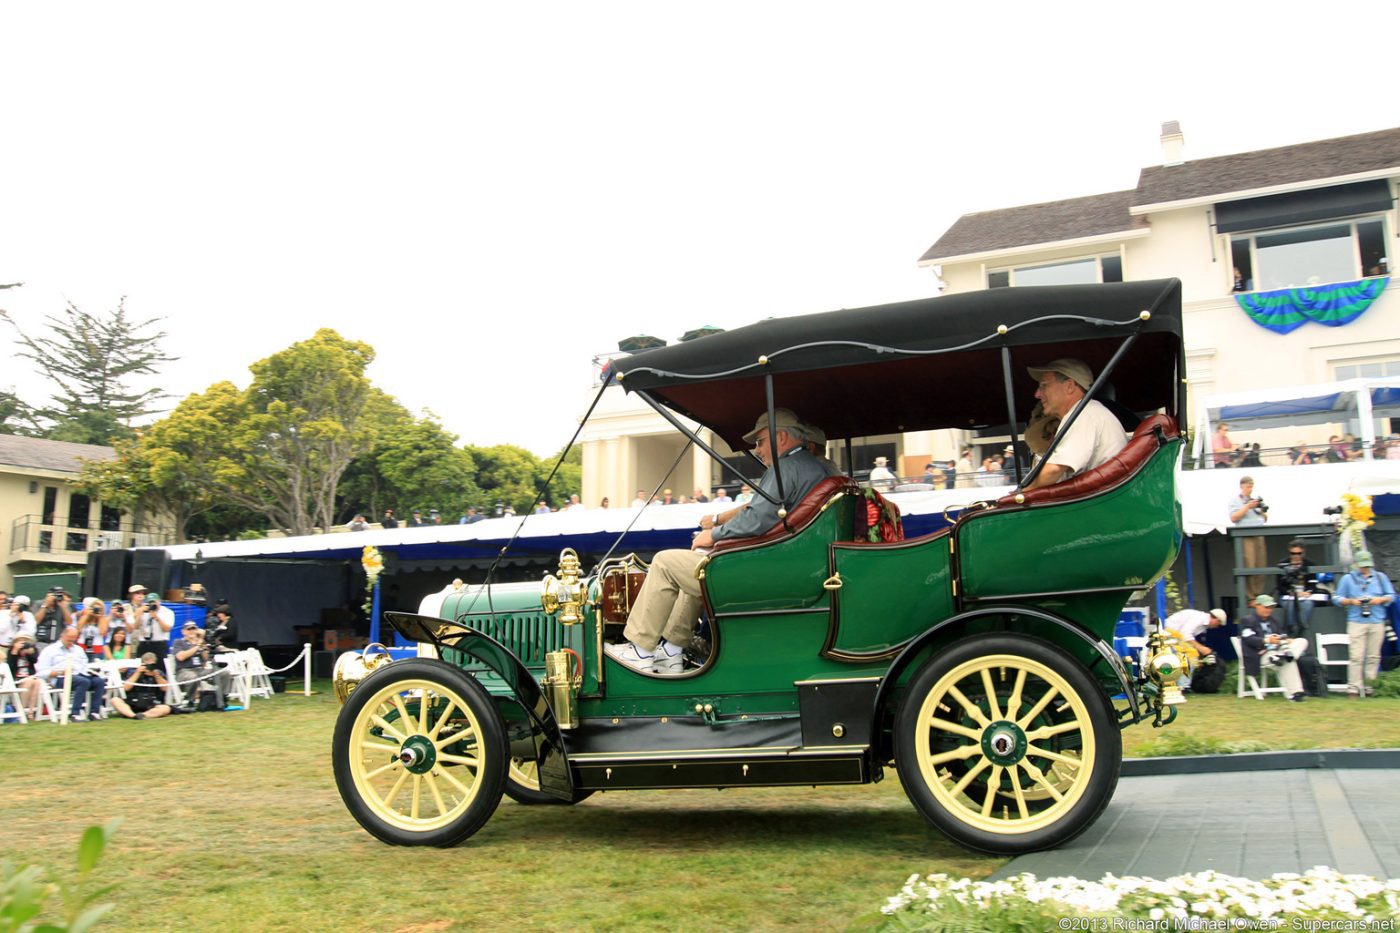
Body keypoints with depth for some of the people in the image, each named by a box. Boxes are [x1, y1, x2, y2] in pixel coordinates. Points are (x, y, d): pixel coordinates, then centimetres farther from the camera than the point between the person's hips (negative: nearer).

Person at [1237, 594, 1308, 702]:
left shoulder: (1273, 620, 27)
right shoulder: (1248, 620, 1)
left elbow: (1281, 635, 19)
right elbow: (1249, 639, -13)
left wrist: (1287, 640, -7)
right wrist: (1267, 640, -31)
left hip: (1276, 650, 8)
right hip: (1260, 654, -8)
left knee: (1302, 641, -12)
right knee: (1287, 662, -33)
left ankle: (1283, 655, -37)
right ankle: (1293, 693, -35)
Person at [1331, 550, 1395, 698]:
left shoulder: (1381, 577, 15)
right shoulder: (1347, 579, 9)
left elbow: (1391, 596, 13)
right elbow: (1337, 599, 6)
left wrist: (1381, 599, -7)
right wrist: (1351, 601, -11)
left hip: (1377, 621, 2)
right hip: (1356, 621, -2)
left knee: (1374, 656, 2)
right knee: (1356, 656, -9)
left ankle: (1370, 687, 7)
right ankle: (1354, 687, -9)